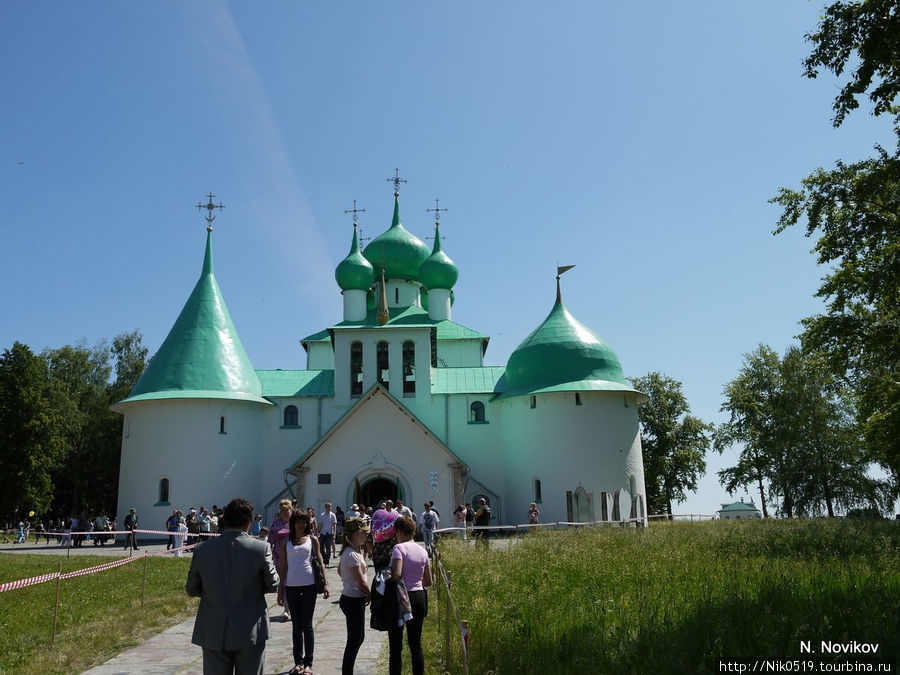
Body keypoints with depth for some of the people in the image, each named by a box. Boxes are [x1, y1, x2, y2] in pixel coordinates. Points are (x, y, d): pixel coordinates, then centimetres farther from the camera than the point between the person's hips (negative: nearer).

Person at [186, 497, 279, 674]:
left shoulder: (203, 550, -6)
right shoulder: (261, 549, -13)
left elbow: (191, 589, 2)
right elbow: (272, 584, -3)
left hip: (214, 634, 2)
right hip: (250, 633, -2)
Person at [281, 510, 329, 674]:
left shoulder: (312, 540, 3)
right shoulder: (286, 542, 5)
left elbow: (319, 562, 2)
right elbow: (283, 566, 7)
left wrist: (325, 583, -5)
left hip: (309, 585, -2)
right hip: (291, 586, 2)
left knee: (307, 625, 3)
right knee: (296, 625, 10)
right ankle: (298, 662, 19)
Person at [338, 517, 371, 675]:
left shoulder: (354, 551, 8)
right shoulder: (352, 554, -22)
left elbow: (340, 570, 23)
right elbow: (361, 582, -21)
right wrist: (372, 596, -6)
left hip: (353, 598, 10)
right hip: (353, 601, -10)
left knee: (358, 638, 18)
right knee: (354, 640, 0)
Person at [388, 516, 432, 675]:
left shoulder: (399, 548, -11)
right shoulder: (422, 551, 8)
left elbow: (396, 574, -25)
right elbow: (428, 582, 12)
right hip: (419, 598, 6)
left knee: (396, 647, 3)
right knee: (416, 645, 13)